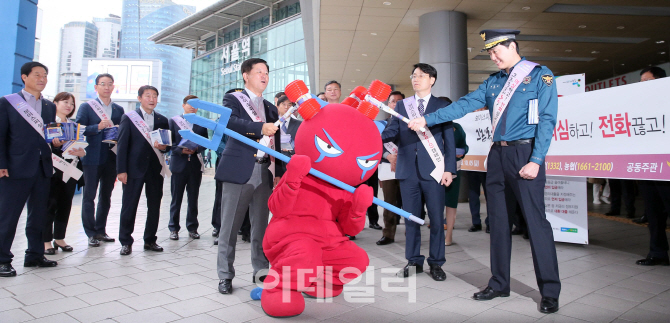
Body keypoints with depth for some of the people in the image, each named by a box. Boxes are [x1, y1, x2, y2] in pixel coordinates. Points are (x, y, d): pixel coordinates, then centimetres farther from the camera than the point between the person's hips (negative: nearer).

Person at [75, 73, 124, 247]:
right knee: (89, 196, 0)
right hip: (92, 158, -4)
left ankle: (101, 230, 22)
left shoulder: (119, 110, 12)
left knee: (106, 196, 11)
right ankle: (91, 233, 8)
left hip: (112, 158, 4)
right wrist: (99, 127, -20)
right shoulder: (86, 107, 1)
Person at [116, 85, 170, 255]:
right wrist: (121, 170, -9)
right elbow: (122, 145, -2)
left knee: (154, 206, 7)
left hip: (155, 169, 3)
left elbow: (168, 144, 15)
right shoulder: (128, 118, 3)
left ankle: (150, 240, 19)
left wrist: (164, 147, -10)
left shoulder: (162, 120, 12)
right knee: (129, 206, 1)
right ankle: (126, 242, 12)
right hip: (134, 168, -3)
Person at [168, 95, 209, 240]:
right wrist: (181, 150, -15)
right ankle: (174, 228, 14)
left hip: (195, 165, 1)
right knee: (176, 199, 4)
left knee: (193, 199, 7)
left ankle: (192, 228, 17)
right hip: (178, 164, -1)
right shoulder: (173, 121, 7)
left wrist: (196, 149, -13)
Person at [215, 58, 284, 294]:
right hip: (238, 171, -5)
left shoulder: (271, 109, 21)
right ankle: (225, 275, 11)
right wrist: (260, 127, -30)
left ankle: (261, 271, 20)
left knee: (261, 226, 10)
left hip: (265, 172, 5)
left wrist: (279, 172, 11)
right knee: (230, 225, 1)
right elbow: (229, 121, -18)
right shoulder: (233, 99, 5)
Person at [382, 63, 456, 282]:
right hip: (408, 170, 2)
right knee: (410, 218, 8)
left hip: (433, 170, -2)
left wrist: (449, 169, -5)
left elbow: (449, 140, 3)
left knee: (436, 219, 3)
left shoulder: (442, 106, 7)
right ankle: (414, 261, 19)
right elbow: (392, 132, 3)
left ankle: (436, 263, 16)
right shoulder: (401, 106, 13)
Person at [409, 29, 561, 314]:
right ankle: (499, 284, 19)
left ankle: (550, 292, 7)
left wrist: (535, 161, -16)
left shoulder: (540, 75, -1)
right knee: (498, 221, 8)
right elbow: (464, 105, 11)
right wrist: (427, 119, 3)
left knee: (536, 221, -6)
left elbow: (547, 120, -8)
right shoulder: (493, 82, 15)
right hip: (497, 155, 6)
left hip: (524, 154, -6)